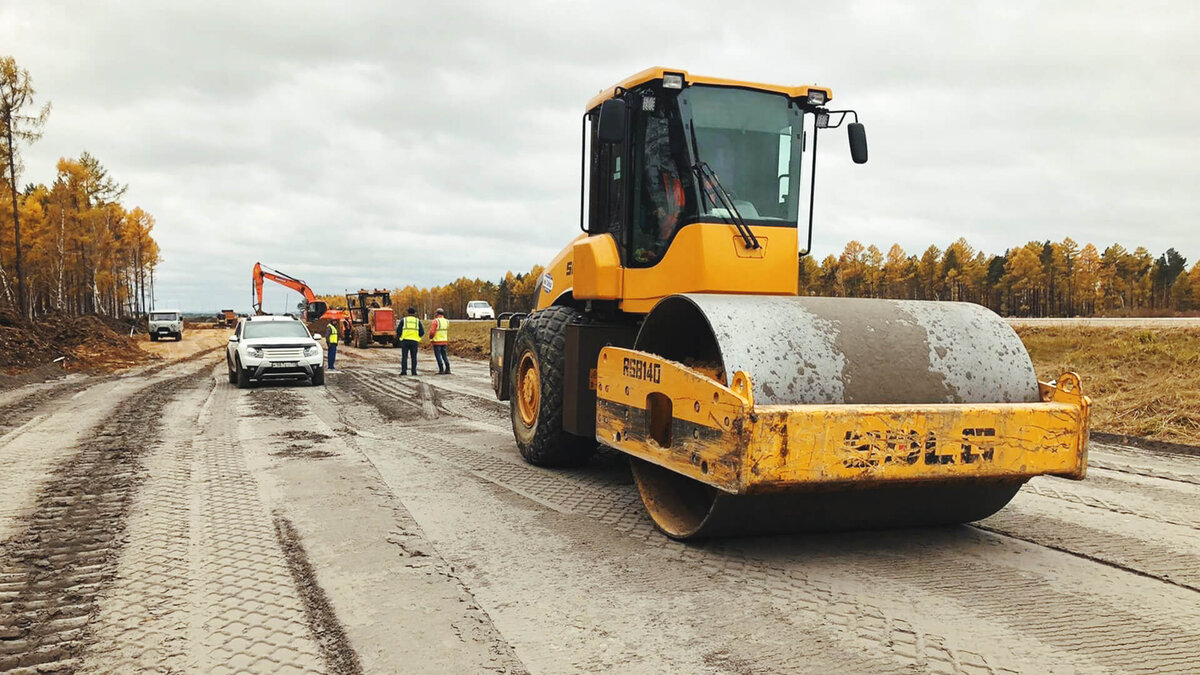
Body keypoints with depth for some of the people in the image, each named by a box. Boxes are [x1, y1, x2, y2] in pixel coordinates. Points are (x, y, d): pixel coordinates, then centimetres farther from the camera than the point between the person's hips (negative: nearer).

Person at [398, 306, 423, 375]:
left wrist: (400, 337, 17)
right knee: (414, 357, 6)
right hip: (414, 341, 1)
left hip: (405, 340, -1)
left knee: (404, 356, 2)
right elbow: (422, 332, 4)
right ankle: (414, 371, 2)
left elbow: (399, 330, 2)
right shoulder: (417, 321, 7)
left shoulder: (403, 320, 5)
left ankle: (404, 371, -4)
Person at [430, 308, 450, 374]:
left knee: (438, 355, -1)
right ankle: (447, 369, 10)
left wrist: (430, 338, -2)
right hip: (444, 341, 6)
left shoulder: (435, 321, -13)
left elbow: (432, 332, -16)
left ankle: (441, 370, -4)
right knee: (444, 355, 12)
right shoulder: (446, 321, 6)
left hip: (437, 341, -6)